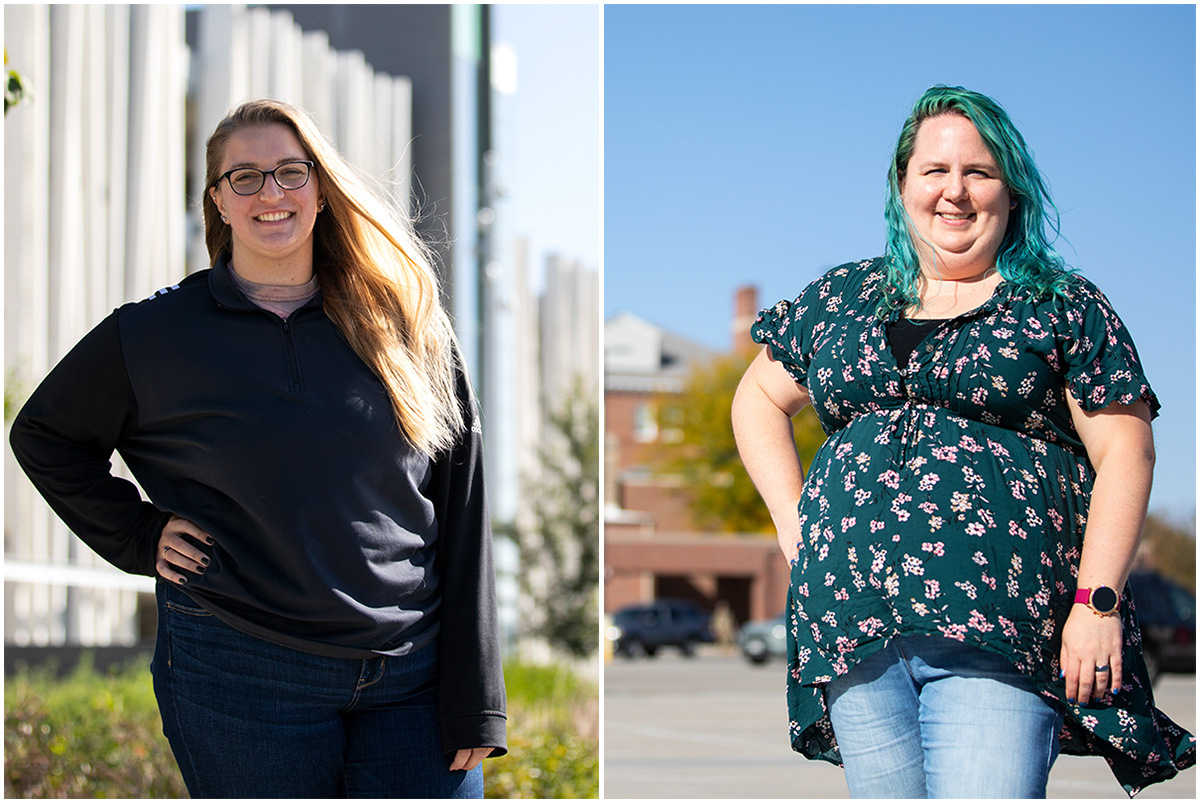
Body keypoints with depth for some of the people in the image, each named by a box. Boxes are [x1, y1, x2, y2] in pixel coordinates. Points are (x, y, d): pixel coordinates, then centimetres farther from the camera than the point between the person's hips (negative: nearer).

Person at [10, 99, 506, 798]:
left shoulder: (406, 320, 5)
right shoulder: (156, 334, 3)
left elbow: (462, 511, 4)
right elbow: (43, 435, 18)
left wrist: (475, 703, -1)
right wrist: (139, 537, 4)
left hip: (416, 674, 1)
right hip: (241, 677, -1)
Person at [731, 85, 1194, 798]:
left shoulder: (1063, 306, 7)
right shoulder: (839, 299, 17)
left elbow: (1125, 452, 1)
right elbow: (759, 398, 30)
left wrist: (1098, 600, -10)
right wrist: (793, 519, 14)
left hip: (1000, 634, -3)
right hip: (851, 627, 4)